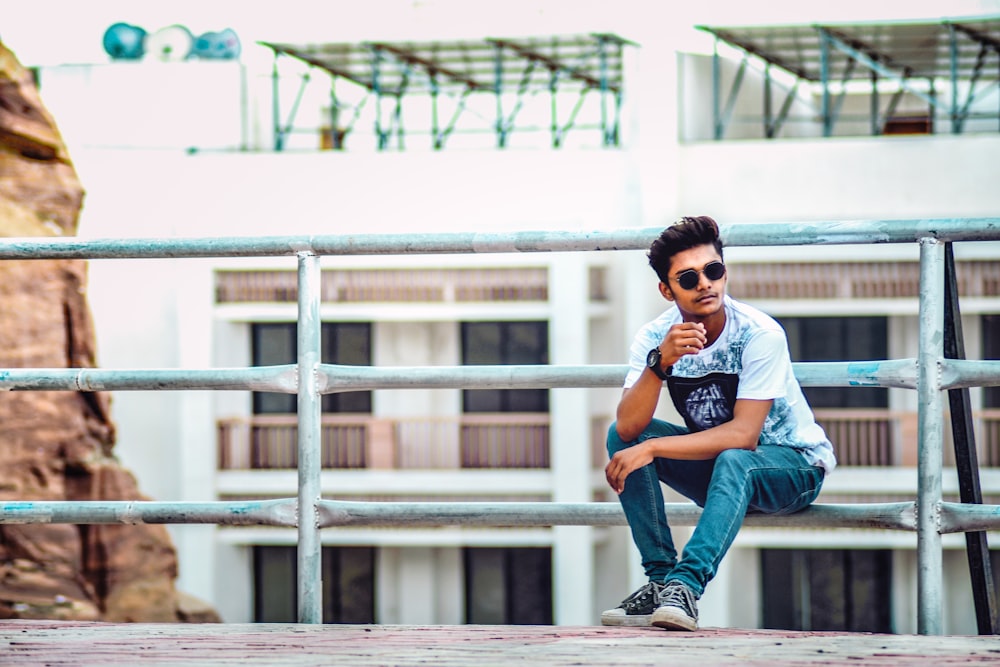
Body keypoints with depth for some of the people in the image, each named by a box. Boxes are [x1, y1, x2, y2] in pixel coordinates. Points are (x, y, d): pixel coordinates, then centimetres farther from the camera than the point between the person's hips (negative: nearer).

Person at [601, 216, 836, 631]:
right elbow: (629, 426, -24)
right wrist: (660, 362, -40)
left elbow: (743, 434, -30)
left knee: (733, 460, -37)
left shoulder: (759, 335, -25)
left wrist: (651, 448, -34)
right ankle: (659, 579, -20)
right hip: (714, 464, 5)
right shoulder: (654, 339, -12)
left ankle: (686, 586, -44)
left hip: (793, 464, -5)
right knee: (621, 438, -17)